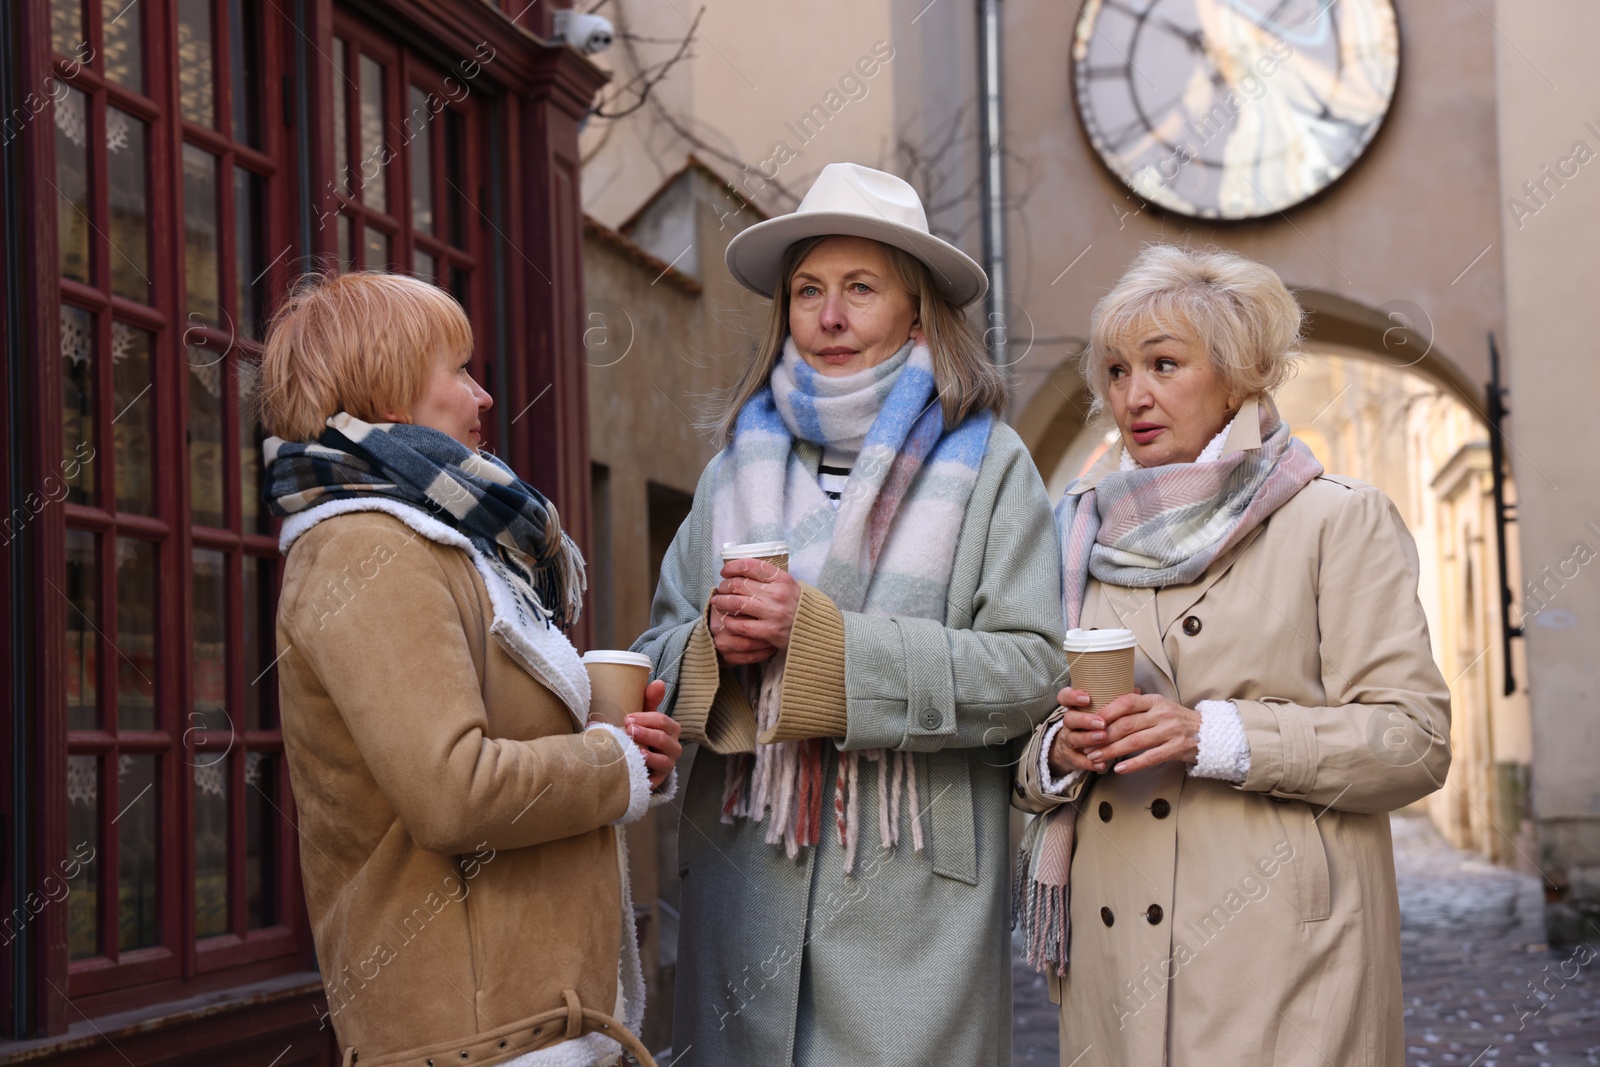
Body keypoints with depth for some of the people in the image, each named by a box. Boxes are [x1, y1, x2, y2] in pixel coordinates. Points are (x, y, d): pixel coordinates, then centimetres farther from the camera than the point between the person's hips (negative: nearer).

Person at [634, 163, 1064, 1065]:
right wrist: (715, 648, -8)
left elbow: (1030, 669, -9)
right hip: (746, 884, 4)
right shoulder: (740, 465, 13)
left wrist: (821, 637, -15)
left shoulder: (986, 463, 0)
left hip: (913, 893, -3)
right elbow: (661, 646, 17)